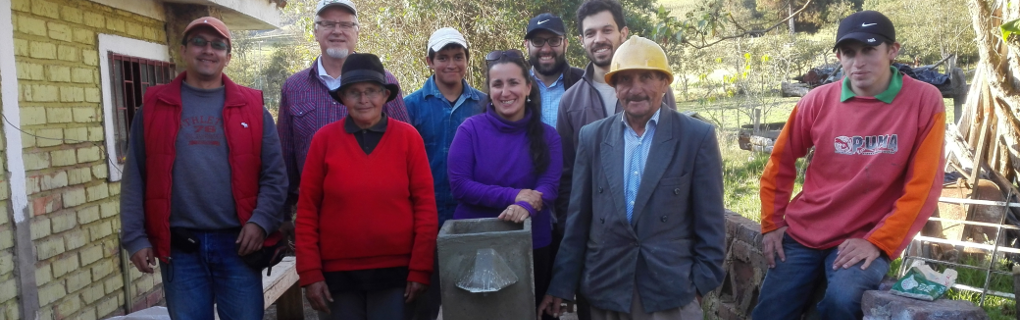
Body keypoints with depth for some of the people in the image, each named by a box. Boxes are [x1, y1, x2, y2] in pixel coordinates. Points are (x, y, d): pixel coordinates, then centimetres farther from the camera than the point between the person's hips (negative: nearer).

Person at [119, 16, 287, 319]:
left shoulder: (251, 106, 4)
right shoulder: (154, 106, 6)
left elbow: (274, 174, 2)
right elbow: (135, 177, 5)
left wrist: (261, 221, -11)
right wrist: (135, 237, -1)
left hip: (238, 243, 0)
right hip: (178, 247, 1)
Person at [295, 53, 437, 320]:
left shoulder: (408, 137, -1)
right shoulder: (324, 138, 0)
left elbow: (425, 204, -2)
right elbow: (307, 209, 1)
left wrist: (420, 269, -5)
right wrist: (310, 273, -3)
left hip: (395, 272, -1)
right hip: (337, 274, 1)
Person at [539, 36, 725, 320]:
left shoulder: (697, 137, -4)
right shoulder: (592, 137, 3)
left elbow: (709, 221, -1)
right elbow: (578, 218, 4)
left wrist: (701, 283, -3)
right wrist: (561, 285, 5)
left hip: (672, 289, -2)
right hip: (604, 287, 2)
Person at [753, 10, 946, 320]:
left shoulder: (923, 100, -7)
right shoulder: (819, 100, -1)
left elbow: (923, 184, -8)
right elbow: (780, 162, 10)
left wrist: (879, 242, -13)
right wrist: (771, 223, 5)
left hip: (866, 239, -2)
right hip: (802, 233, 3)